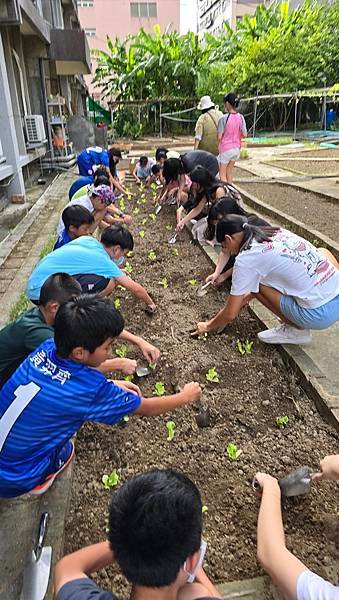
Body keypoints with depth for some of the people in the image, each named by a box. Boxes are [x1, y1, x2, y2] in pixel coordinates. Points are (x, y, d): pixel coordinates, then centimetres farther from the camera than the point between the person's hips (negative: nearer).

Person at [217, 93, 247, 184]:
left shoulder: (224, 118, -17)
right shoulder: (241, 117, -3)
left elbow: (219, 137, -15)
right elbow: (244, 135, -2)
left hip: (226, 149, -6)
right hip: (237, 148, 6)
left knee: (222, 173, 5)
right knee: (229, 171, 19)